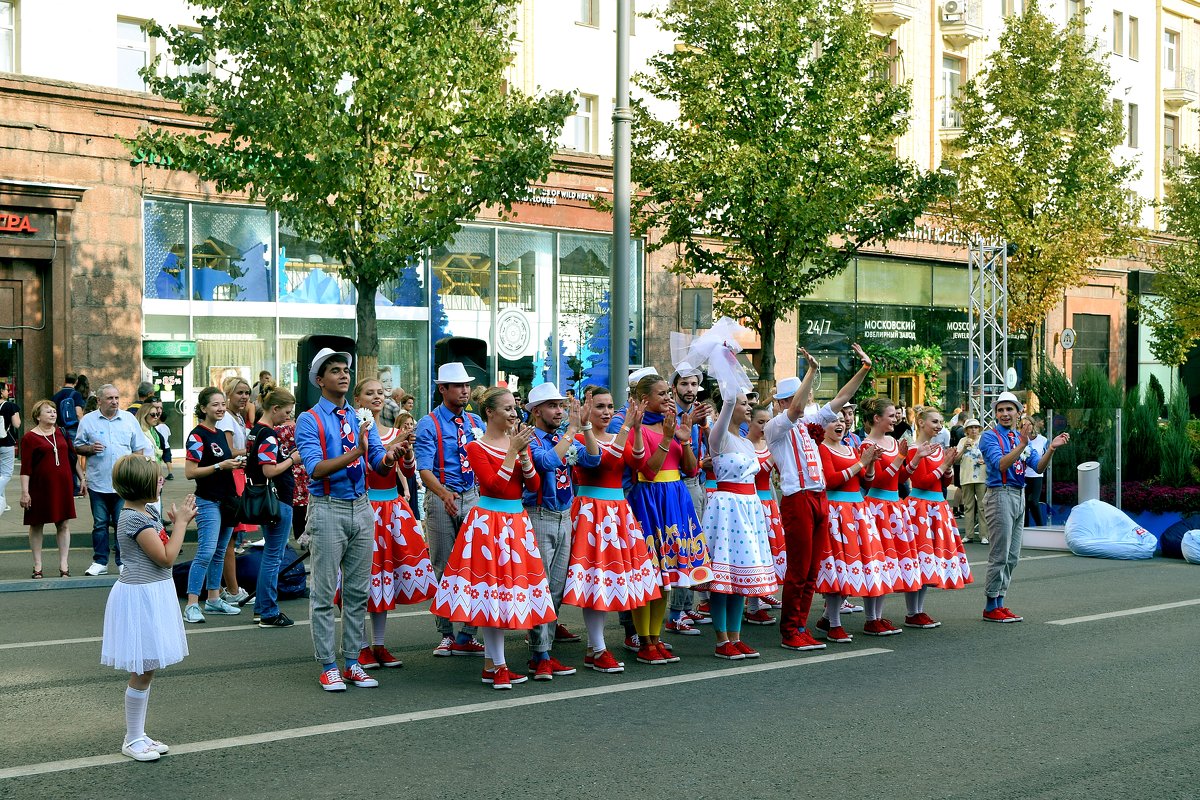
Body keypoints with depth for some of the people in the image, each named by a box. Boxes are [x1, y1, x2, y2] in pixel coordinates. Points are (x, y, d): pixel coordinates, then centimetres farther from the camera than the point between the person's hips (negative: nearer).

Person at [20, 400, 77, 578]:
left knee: (64, 524, 3)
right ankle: (37, 566, 13)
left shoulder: (61, 432, 9)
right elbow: (25, 468, -8)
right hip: (40, 487, -4)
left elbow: (73, 455, 15)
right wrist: (25, 492, -13)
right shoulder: (29, 438, -4)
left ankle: (63, 565, 7)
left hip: (63, 486, 4)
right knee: (36, 525, 5)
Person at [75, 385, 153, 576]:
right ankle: (100, 562, 13)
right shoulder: (88, 420, 3)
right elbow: (78, 447, 8)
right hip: (98, 483, 0)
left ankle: (123, 562, 9)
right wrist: (90, 449, -13)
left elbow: (139, 448, 11)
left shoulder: (129, 419, 7)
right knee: (100, 524, 6)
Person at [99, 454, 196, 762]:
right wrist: (181, 523, -13)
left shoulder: (147, 512, 9)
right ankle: (132, 740, 10)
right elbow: (166, 557, -21)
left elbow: (163, 550, 18)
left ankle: (138, 734, 24)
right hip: (140, 597, -10)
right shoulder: (134, 519, -20)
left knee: (146, 671, 15)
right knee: (142, 673, -1)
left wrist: (178, 522, 6)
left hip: (152, 594, 10)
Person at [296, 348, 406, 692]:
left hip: (361, 508, 6)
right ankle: (328, 666, 8)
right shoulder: (309, 420, -6)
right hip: (328, 510, -5)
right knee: (324, 593, 0)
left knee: (358, 591, 9)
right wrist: (356, 452, -29)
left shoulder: (361, 419, 11)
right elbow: (316, 469, -18)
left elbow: (379, 466, 5)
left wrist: (388, 458, -19)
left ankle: (352, 662, 18)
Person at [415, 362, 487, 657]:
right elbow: (424, 469, -15)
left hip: (473, 497, 4)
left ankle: (466, 637, 7)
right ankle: (446, 634, 13)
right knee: (445, 568, 4)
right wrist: (445, 494, -32)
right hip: (441, 498, -4)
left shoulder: (476, 422, 10)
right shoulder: (428, 425, -6)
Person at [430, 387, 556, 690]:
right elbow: (495, 485, -19)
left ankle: (491, 663, 14)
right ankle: (497, 665, 2)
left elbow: (534, 485, 4)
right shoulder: (476, 447, -7)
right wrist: (513, 450, -17)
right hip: (489, 521, -6)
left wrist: (523, 453, -9)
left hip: (516, 521, 6)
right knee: (493, 586, -4)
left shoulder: (519, 442, 10)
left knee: (507, 583, 7)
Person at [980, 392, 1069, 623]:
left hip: (1019, 497, 8)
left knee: (1012, 557, 10)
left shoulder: (1022, 438, 16)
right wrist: (1022, 444, -30)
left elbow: (1039, 467, 6)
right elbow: (1001, 464, -21)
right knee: (1000, 555, -7)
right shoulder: (990, 436, -6)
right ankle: (991, 608, -1)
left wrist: (1051, 448, -11)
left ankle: (999, 603, 17)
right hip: (1001, 495, -8)